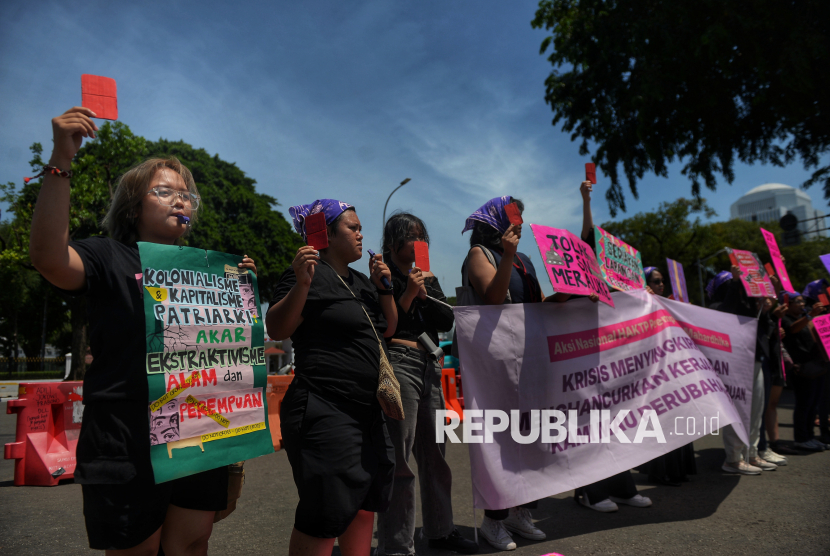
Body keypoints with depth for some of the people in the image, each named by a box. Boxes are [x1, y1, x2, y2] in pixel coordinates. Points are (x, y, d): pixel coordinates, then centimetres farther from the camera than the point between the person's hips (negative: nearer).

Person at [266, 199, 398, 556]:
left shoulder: (361, 282, 16)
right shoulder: (310, 273, -9)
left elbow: (389, 330, 16)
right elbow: (276, 330, -16)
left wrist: (384, 286, 4)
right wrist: (300, 283, -28)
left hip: (367, 411, 9)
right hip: (325, 413, -9)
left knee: (366, 501, 17)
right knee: (325, 516, -2)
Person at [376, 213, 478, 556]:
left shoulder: (427, 278, 19)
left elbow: (447, 321, 8)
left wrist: (423, 294, -4)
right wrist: (408, 294, -13)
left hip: (430, 365, 7)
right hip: (399, 363, -7)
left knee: (434, 452, 14)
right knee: (399, 457, -6)